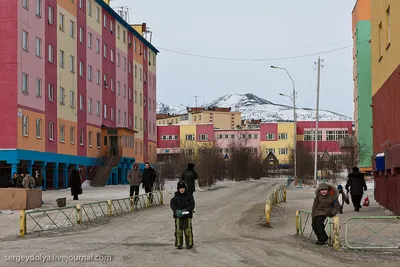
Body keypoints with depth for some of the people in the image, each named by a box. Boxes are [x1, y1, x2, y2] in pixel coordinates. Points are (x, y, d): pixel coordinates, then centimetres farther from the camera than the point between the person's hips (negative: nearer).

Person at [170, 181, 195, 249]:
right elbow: (172, 205, -4)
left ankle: (189, 244, 7)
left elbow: (192, 205, -5)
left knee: (188, 230, -3)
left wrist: (186, 210, -20)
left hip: (187, 215, -1)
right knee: (178, 230, 0)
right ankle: (179, 244, 8)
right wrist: (177, 210, -22)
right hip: (178, 216, 1)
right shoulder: (176, 196, 2)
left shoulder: (189, 196, 0)